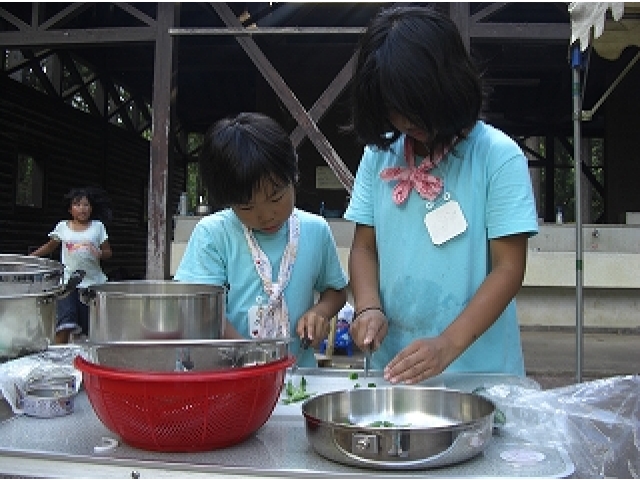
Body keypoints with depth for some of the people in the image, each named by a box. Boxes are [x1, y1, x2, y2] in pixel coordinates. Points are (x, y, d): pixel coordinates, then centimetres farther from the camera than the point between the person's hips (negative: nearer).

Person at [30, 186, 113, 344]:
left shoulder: (98, 226, 5)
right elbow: (50, 247, 19)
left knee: (90, 329, 5)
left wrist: (100, 254, -15)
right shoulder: (62, 227, 7)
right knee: (64, 326, -15)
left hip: (93, 282, 1)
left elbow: (108, 252, 7)